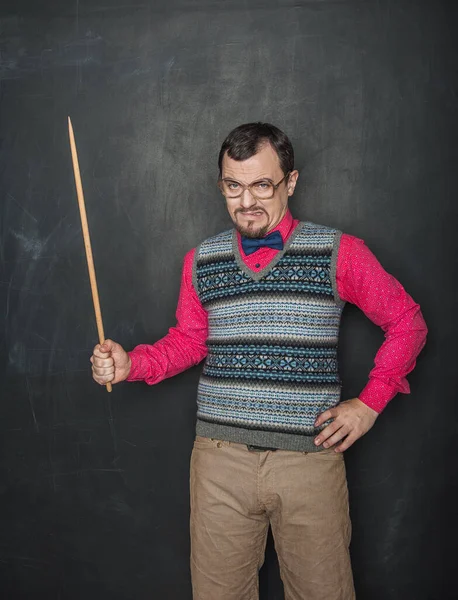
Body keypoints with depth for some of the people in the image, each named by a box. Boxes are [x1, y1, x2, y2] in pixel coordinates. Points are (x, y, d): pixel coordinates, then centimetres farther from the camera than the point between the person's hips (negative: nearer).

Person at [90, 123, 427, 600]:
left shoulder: (339, 253, -3)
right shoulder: (201, 261, 7)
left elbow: (407, 323, 6)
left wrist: (371, 403, -1)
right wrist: (130, 364, -1)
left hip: (310, 459, -2)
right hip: (221, 459, 2)